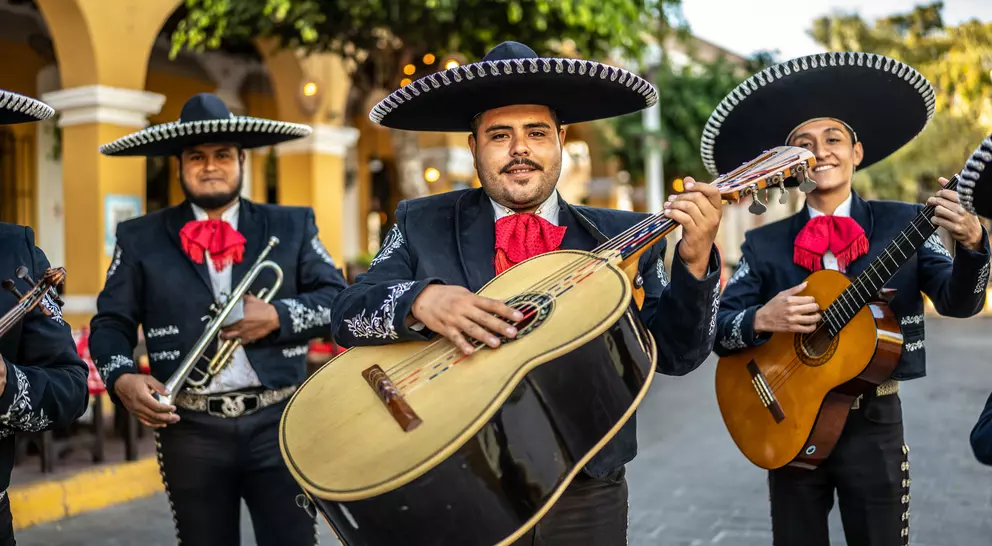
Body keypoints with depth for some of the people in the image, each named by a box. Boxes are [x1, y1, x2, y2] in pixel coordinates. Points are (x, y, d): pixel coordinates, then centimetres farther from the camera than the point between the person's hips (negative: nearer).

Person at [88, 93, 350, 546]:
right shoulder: (139, 237, 8)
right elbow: (110, 323, 8)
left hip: (279, 422, 0)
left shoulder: (292, 226, 8)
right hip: (189, 430, 1)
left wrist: (278, 316, -12)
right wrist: (122, 379, -11)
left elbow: (338, 298, 4)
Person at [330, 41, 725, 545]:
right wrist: (420, 301, -28)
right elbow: (347, 314, -9)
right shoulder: (422, 225, 0)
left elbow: (676, 353, -2)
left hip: (586, 497, 1)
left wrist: (694, 261, -18)